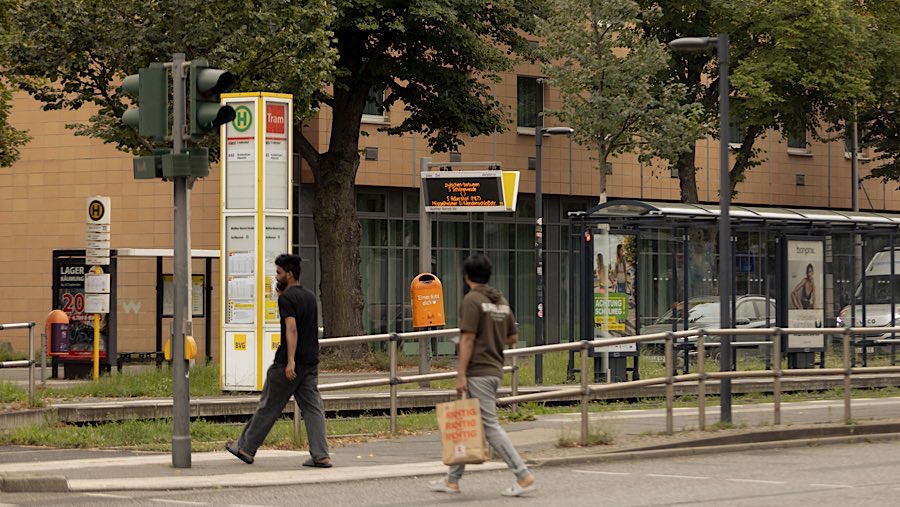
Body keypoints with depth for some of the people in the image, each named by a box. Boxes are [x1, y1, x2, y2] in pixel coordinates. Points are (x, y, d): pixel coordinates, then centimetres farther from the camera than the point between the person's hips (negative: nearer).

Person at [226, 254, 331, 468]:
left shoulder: (286, 298, -12)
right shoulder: (310, 297, 14)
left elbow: (291, 328, -22)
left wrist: (290, 361, -28)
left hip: (290, 364, -7)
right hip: (311, 362, 7)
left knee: (268, 407, 3)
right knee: (312, 408, 3)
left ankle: (246, 448, 13)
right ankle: (321, 456, -6)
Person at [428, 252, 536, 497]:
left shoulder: (472, 300, -12)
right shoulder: (501, 300, 12)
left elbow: (468, 339, -17)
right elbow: (512, 338, 16)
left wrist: (461, 374, -15)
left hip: (478, 372, -9)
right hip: (495, 369, 9)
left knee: (490, 426, -7)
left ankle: (524, 476, -11)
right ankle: (452, 479, 17)